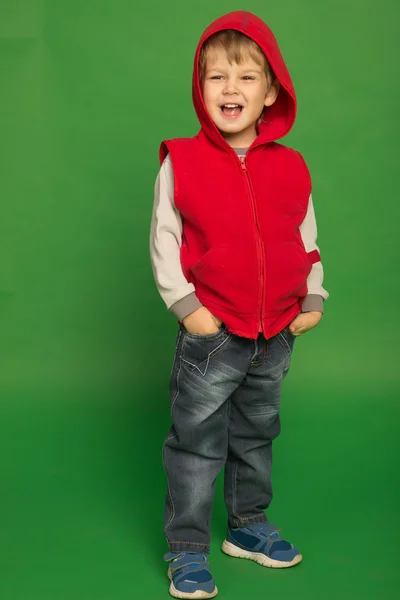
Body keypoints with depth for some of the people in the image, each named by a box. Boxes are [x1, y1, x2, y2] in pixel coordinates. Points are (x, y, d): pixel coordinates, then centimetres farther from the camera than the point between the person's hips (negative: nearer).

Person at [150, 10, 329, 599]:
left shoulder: (291, 167, 1)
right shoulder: (181, 162, -8)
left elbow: (307, 238, 11)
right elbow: (163, 240, -5)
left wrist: (314, 299, 4)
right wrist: (186, 306, -12)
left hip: (276, 337, 4)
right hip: (211, 335, -3)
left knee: (257, 436, 19)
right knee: (196, 445, 4)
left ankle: (248, 526, 39)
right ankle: (187, 550, 19)